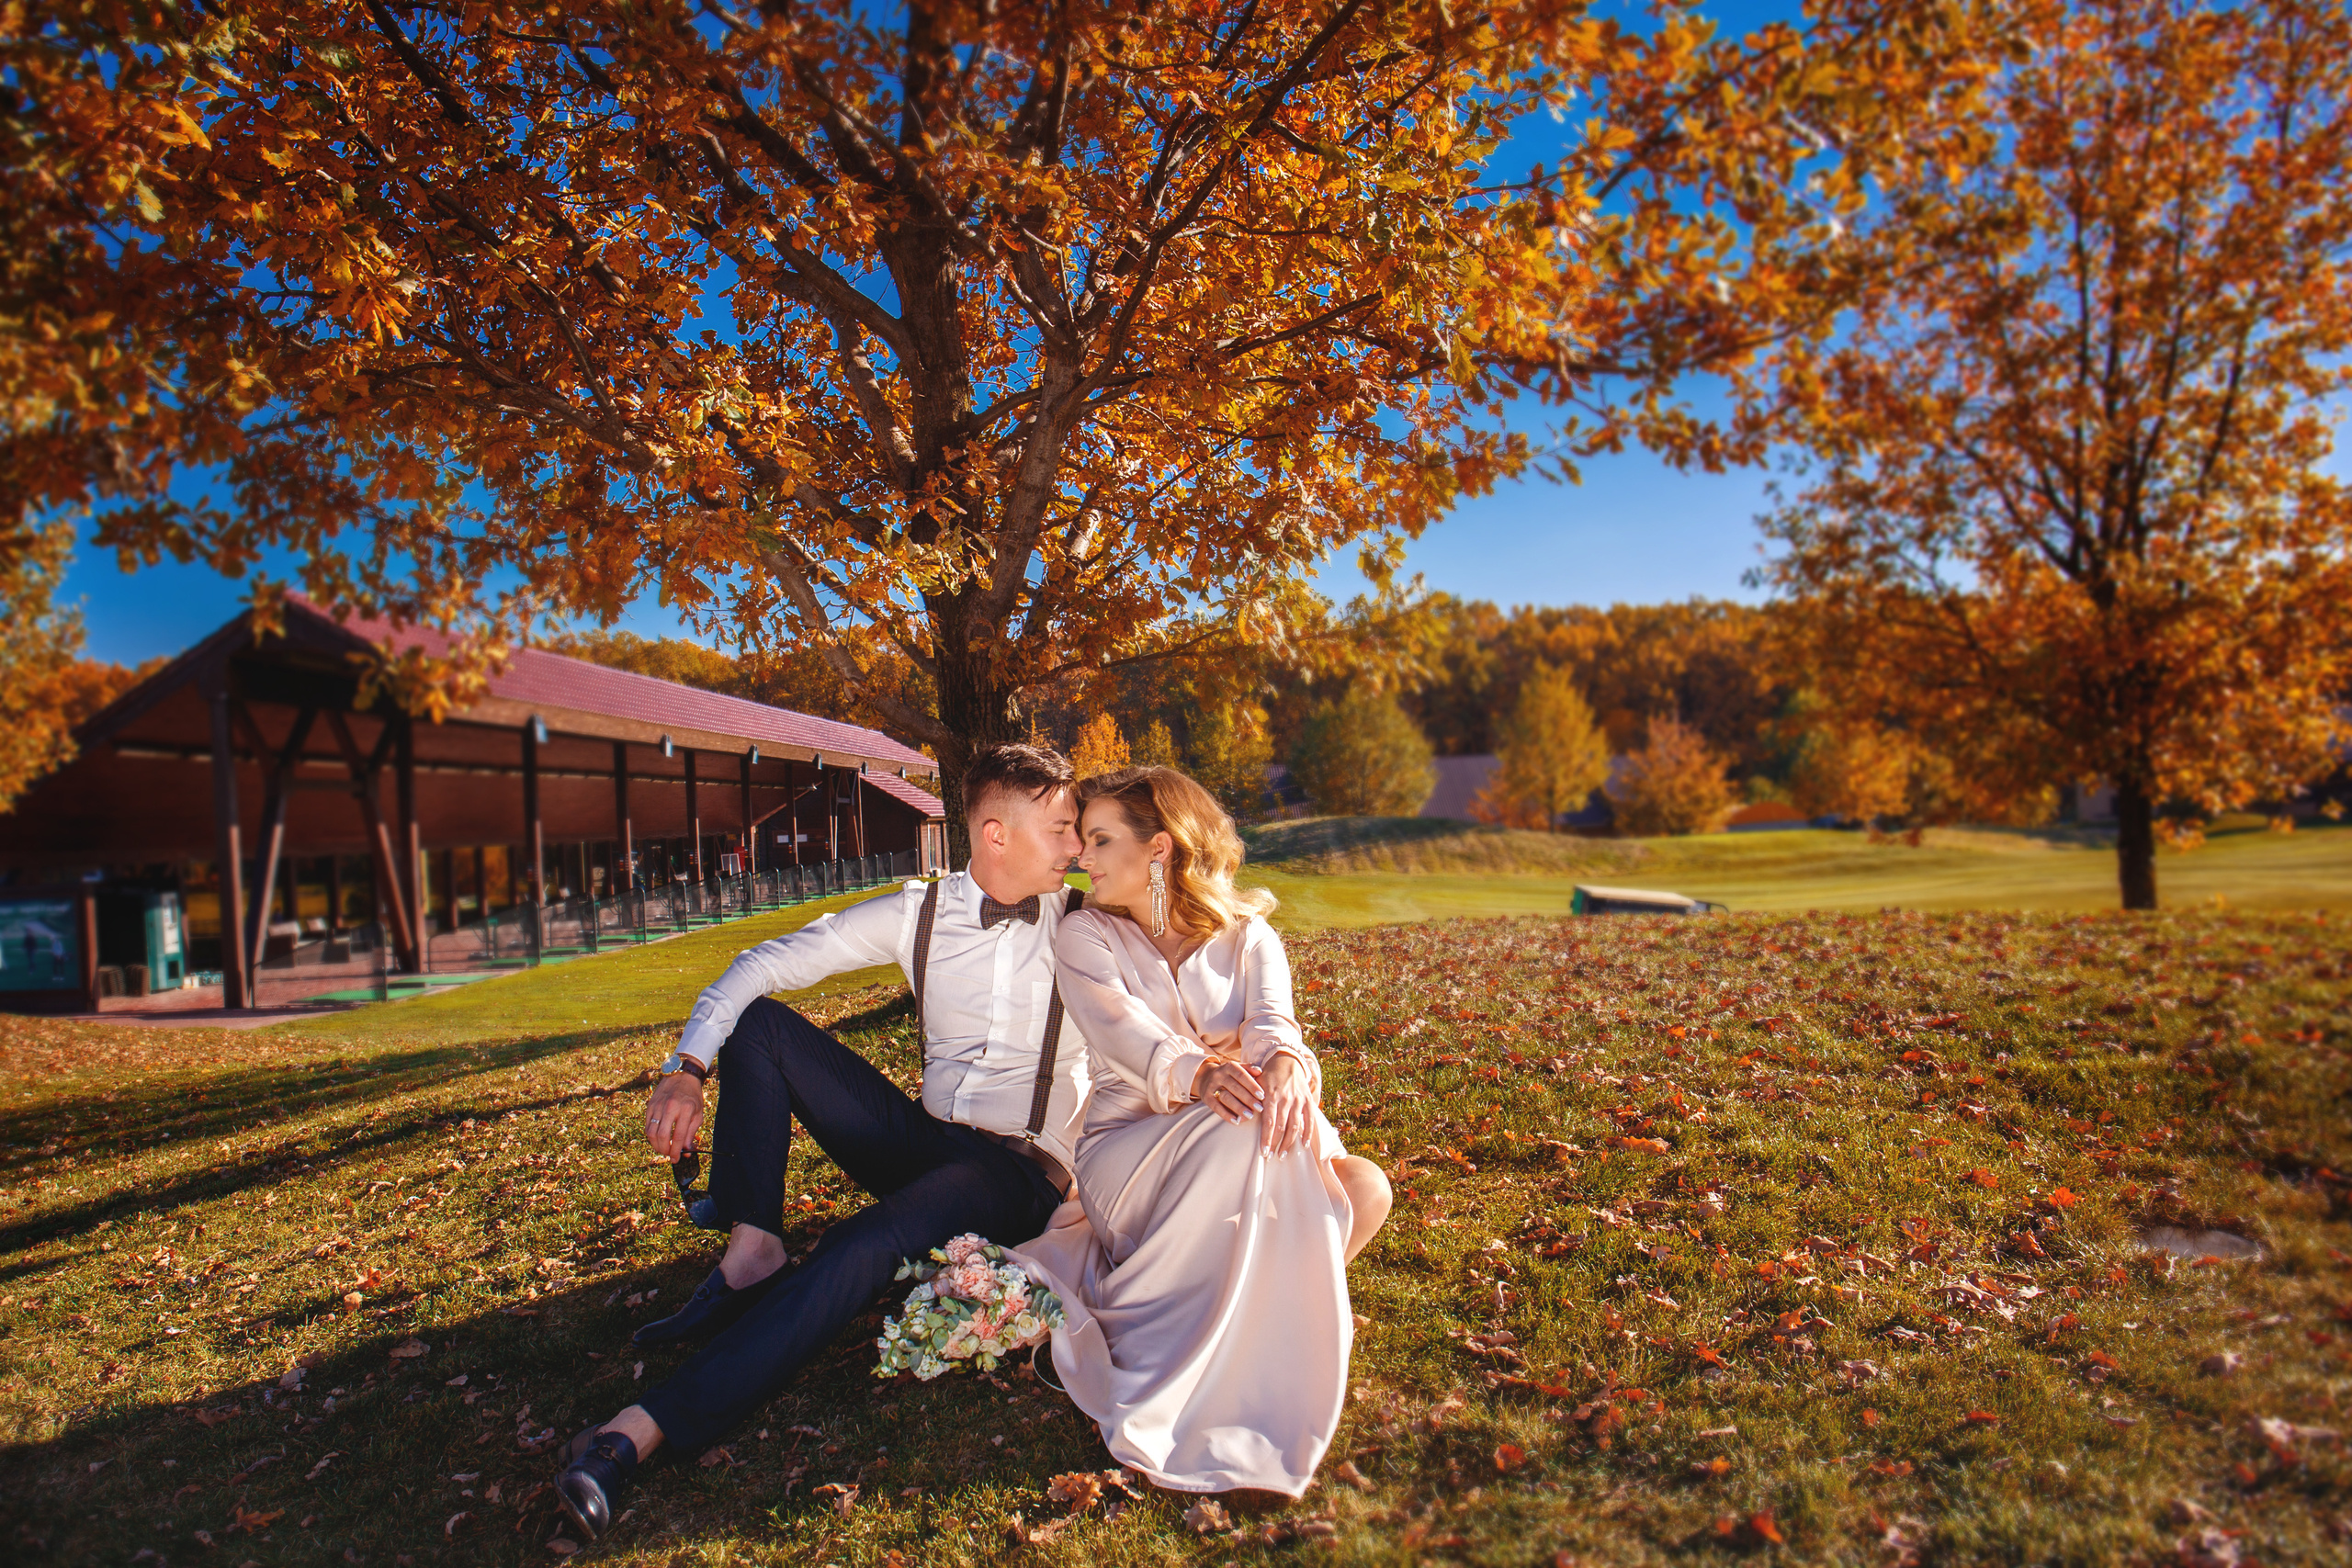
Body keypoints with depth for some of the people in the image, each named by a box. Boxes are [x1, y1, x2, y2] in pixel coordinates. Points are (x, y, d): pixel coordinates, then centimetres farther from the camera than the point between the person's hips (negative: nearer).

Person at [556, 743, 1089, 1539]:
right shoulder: (919, 912, 1)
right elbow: (763, 965, 0)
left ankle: (647, 1427, -35)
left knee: (865, 1247, -36)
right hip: (920, 1141, 4)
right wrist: (686, 1070, -13)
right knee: (760, 1021, -7)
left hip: (1019, 1174, -4)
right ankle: (751, 1257, -14)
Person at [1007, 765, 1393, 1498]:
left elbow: (1273, 1022, -15)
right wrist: (1198, 1075, -42)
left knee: (1363, 1187, -26)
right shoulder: (1085, 936, 0)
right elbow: (1125, 1029, -19)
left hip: (1241, 1164, 3)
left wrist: (1287, 1068, -41)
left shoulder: (1245, 935, 5)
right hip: (1128, 1155, -3)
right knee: (1242, 1135, -35)